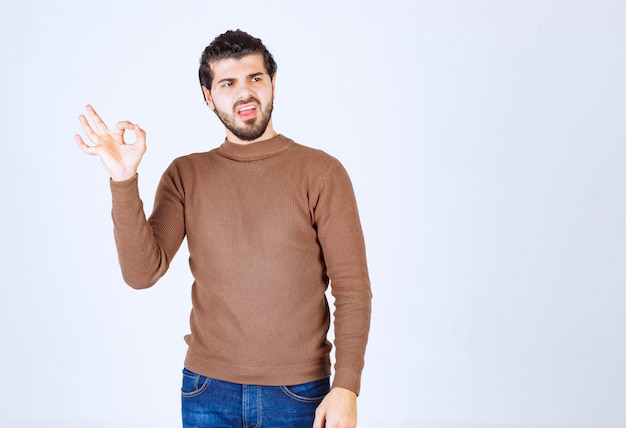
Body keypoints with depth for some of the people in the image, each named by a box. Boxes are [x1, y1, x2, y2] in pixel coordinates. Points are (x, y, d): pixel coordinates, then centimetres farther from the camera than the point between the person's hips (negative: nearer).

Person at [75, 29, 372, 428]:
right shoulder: (185, 176, 3)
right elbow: (143, 272, -7)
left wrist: (346, 388, -15)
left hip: (298, 394, -2)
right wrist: (124, 180, -18)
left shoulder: (321, 172, -5)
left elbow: (353, 289, -8)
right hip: (208, 393, 2)